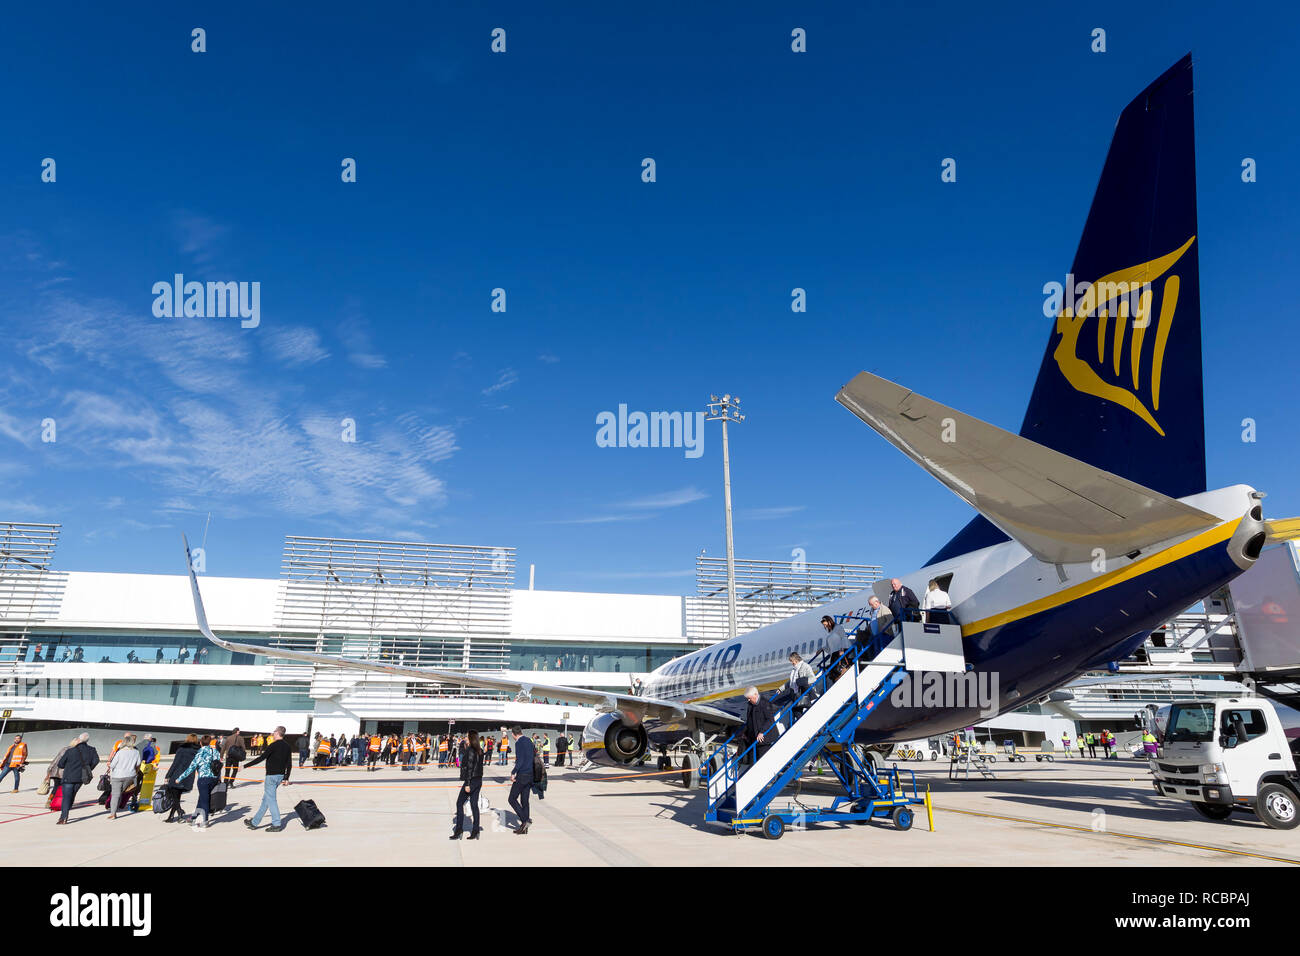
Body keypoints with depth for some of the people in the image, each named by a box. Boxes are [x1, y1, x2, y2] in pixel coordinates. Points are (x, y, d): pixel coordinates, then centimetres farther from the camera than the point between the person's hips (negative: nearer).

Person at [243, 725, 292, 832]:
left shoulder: (274, 745, -15)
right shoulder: (287, 746, 8)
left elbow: (261, 758, -19)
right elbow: (289, 763, 11)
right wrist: (286, 778, 16)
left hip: (272, 775, -8)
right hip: (280, 775, 8)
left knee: (271, 799, -2)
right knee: (266, 799, 16)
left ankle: (277, 824, -1)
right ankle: (254, 822, 25)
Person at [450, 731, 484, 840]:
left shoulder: (470, 750, -15)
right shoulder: (480, 750, 9)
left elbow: (469, 767, -19)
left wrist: (467, 784, -19)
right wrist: (466, 748, 12)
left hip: (471, 781, -8)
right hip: (479, 780, 8)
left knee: (459, 803, 3)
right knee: (474, 804, 9)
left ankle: (459, 829, 3)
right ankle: (475, 831, 9)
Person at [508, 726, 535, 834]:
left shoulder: (519, 743, -13)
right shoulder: (529, 741, 12)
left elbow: (520, 761, -21)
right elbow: (534, 755, 20)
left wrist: (513, 772, -17)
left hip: (522, 775, -8)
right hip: (530, 774, 8)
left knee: (512, 799, 0)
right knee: (524, 800, 12)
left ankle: (525, 820, -8)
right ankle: (524, 827, 15)